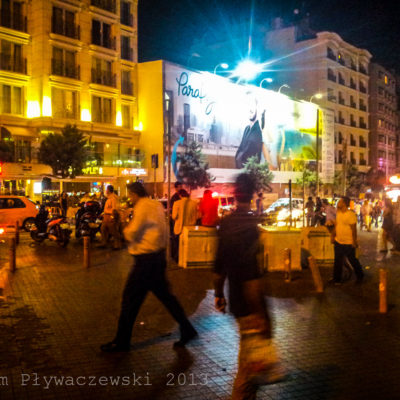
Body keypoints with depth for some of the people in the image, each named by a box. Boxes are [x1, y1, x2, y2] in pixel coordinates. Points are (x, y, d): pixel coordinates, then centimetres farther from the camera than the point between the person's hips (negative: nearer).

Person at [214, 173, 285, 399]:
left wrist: (219, 295, 24)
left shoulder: (226, 223, 6)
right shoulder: (248, 225, -20)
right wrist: (260, 315, -21)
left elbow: (219, 267, 13)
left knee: (248, 356, 23)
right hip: (250, 307, -9)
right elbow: (251, 276, -24)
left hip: (236, 302, 9)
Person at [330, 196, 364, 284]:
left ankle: (360, 276, 30)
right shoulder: (338, 213, 6)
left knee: (353, 260, 9)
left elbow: (354, 229, -17)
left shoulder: (351, 214, -18)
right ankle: (337, 279, 22)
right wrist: (333, 236, 13)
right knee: (338, 261, 12)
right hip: (338, 242, 7)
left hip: (348, 243, -7)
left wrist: (354, 241, -17)